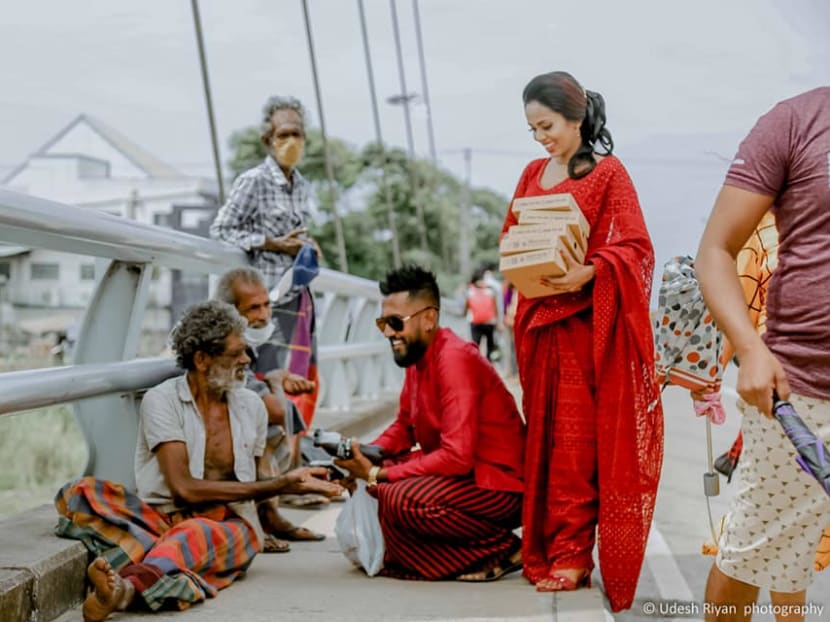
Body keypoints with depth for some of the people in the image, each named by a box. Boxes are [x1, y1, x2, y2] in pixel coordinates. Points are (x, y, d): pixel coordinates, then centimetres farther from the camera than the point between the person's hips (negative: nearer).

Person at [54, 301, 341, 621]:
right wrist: (278, 484, -14)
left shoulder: (252, 406, 11)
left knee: (194, 535, -37)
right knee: (81, 494, -28)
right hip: (163, 519, -1)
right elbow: (184, 489, -14)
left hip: (228, 525, 1)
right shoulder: (162, 400, -4)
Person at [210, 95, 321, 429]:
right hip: (270, 298, -8)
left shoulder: (302, 186, 14)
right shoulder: (253, 181, -9)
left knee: (307, 383, 12)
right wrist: (273, 244, -16)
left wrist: (308, 248, 3)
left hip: (301, 296, 8)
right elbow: (220, 230, -12)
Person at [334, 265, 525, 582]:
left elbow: (457, 457, -28)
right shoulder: (417, 357, 5)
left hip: (501, 485, -10)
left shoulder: (455, 358, -22)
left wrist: (377, 474, -23)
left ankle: (501, 551, -9)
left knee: (401, 498, -27)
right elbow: (404, 426, 17)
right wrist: (368, 455, -4)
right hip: (458, 472, 10)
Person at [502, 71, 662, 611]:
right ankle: (550, 545, 17)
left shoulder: (608, 173, -4)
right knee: (546, 437, 8)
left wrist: (586, 273, -25)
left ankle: (570, 553, 5)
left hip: (585, 322, -5)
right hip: (539, 321, 5)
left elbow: (635, 248, -9)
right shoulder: (533, 173, 13)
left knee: (574, 442, -3)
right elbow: (510, 236, 19)